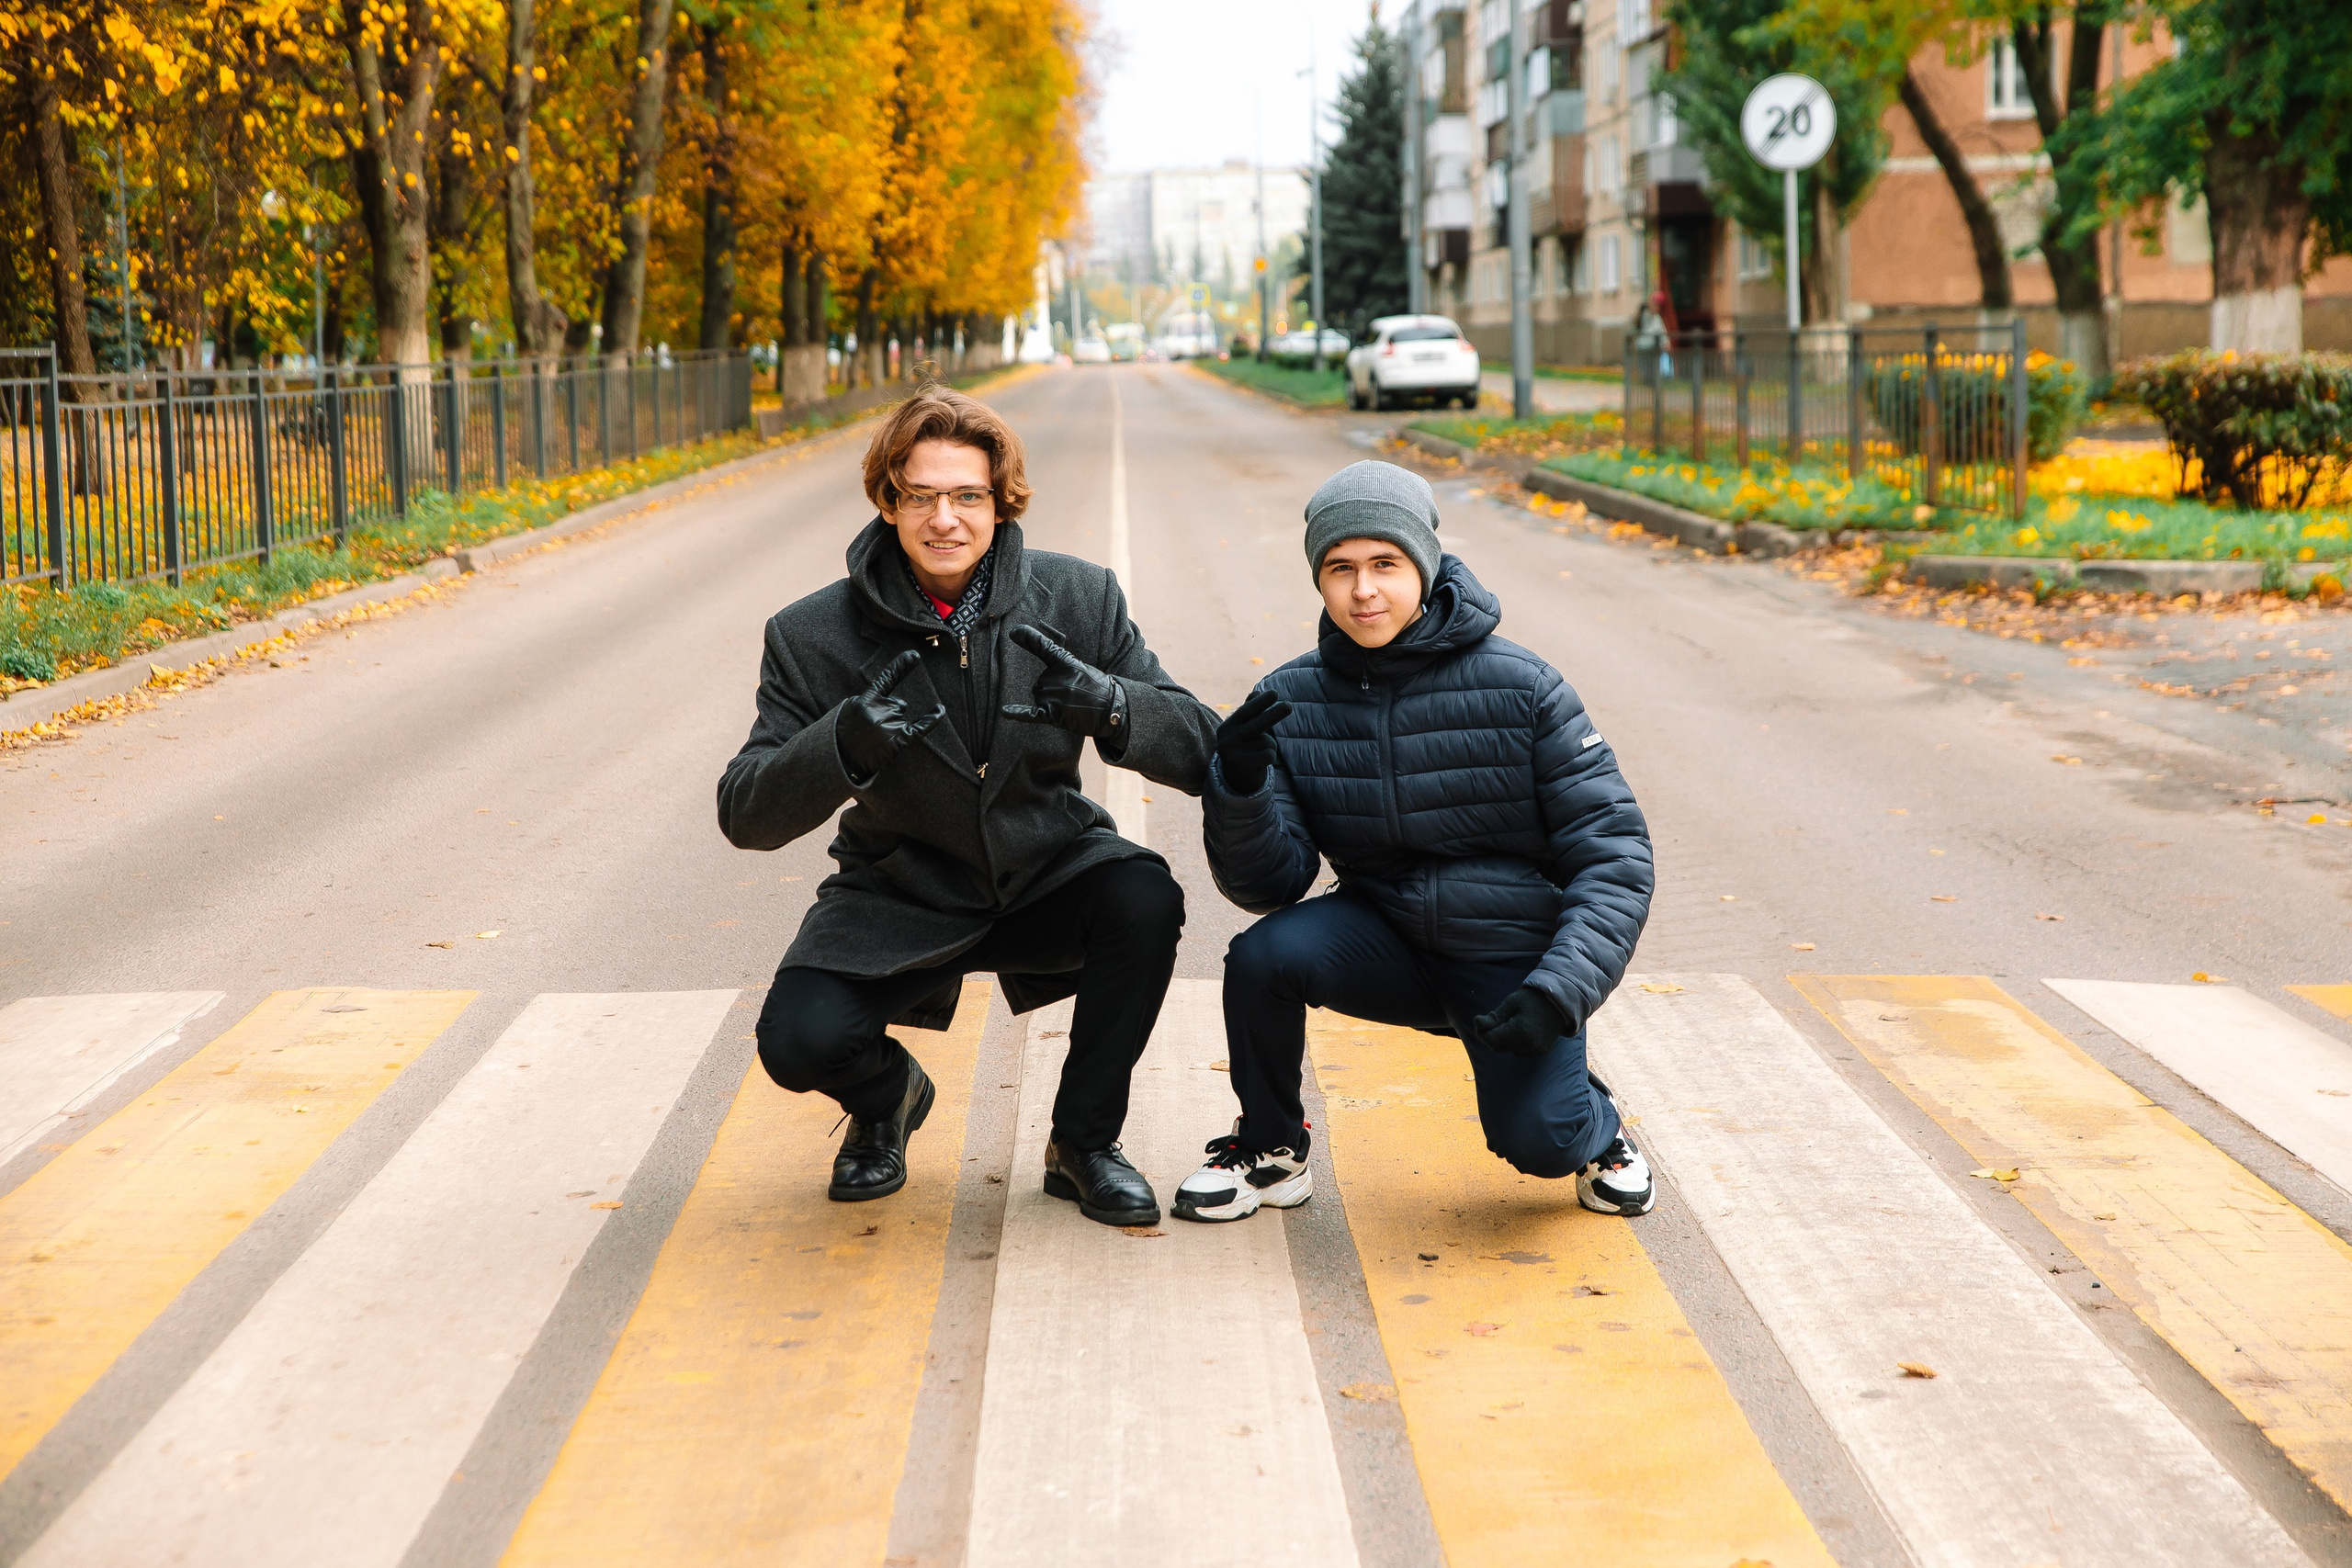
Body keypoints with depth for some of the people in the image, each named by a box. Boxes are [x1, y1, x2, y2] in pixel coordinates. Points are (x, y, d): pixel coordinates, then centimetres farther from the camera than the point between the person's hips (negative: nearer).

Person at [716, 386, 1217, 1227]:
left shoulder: (1078, 598, -9)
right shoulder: (814, 636, -12)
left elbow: (1202, 753, -12)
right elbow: (746, 815, -15)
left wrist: (1107, 704, -35)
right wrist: (844, 744, -35)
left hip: (1047, 874, 1)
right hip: (900, 897, -1)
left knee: (1145, 900, -30)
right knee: (800, 1038, -26)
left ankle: (1083, 1141, -5)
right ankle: (889, 1095, 15)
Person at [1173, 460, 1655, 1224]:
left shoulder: (1519, 687, -14)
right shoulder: (1290, 700, -6)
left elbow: (1612, 853, -11)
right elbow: (1268, 883, -8)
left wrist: (1559, 990, -24)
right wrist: (1240, 784, -28)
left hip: (1513, 955, -2)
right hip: (1385, 937, 2)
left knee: (1535, 1141, -22)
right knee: (1264, 955, -26)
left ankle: (1591, 1124, 17)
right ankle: (1270, 1151, 1)